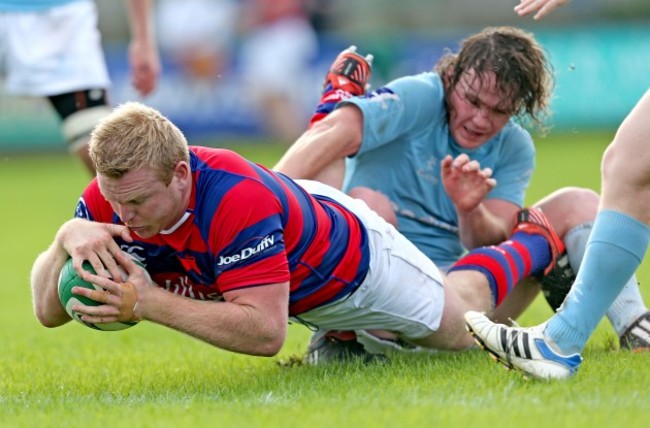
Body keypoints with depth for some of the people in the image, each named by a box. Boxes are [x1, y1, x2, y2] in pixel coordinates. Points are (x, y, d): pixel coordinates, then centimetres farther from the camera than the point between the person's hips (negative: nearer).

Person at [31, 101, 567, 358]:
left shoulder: (236, 199, -49)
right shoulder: (113, 199, -32)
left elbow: (265, 332, -50)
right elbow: (48, 310, -29)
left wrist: (146, 303, -56)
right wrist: (68, 237, -49)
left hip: (352, 267, -5)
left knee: (460, 329, 22)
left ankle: (533, 242, 47)